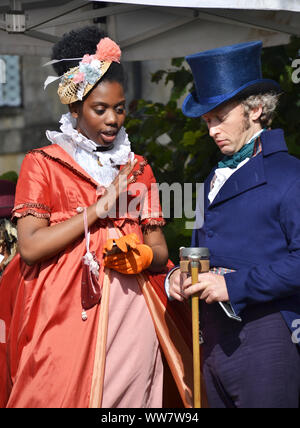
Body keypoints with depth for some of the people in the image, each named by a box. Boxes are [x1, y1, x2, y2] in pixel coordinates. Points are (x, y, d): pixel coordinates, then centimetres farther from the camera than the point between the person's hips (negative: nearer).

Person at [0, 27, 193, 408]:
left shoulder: (137, 169, 17)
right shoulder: (42, 165, 4)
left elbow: (160, 252, 14)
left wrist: (140, 256, -10)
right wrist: (100, 208, -9)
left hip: (130, 318, 3)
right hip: (65, 318, -3)